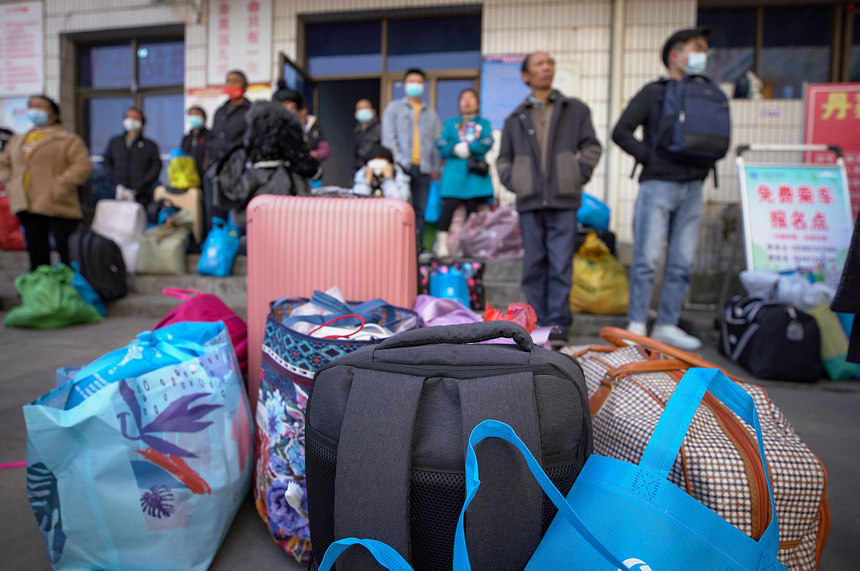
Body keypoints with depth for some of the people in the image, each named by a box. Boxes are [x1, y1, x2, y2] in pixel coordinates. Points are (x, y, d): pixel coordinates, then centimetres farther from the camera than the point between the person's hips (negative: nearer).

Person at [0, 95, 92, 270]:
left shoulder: (68, 140, 0)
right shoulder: (17, 140, 20)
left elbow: (83, 165, -12)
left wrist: (61, 185, -17)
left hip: (57, 208, -6)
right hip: (28, 208, 6)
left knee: (68, 256, -7)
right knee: (36, 255, 11)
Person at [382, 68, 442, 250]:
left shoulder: (431, 113, 20)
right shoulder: (394, 107, 12)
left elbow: (437, 141, 15)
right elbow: (388, 137, 2)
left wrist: (436, 167, 5)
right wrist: (398, 160, -10)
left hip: (423, 168, 3)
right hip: (402, 167, -3)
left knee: (419, 210, 1)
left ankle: (416, 248, 4)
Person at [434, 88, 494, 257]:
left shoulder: (484, 123, 16)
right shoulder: (450, 123, 17)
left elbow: (487, 144, -1)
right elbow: (441, 145, 3)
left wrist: (468, 147, -11)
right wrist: (456, 149, -14)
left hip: (476, 171, 1)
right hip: (454, 170, -1)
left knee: (472, 206, 1)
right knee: (450, 205, -14)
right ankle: (442, 243, -12)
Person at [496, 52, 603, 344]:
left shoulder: (575, 109, 14)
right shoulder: (515, 118, 17)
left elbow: (591, 146, 12)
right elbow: (503, 159, 18)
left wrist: (579, 175, -2)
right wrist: (513, 181, 2)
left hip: (563, 201, -1)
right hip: (529, 202, 2)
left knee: (561, 265, -6)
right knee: (534, 265, 3)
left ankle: (558, 325, 0)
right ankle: (538, 323, 12)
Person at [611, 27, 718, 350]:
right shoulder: (654, 93, 2)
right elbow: (621, 132, -4)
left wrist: (706, 164, 10)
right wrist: (651, 158, -10)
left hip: (692, 189, 6)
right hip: (658, 186, -6)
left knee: (682, 263, 5)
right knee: (648, 260, -6)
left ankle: (667, 326, 13)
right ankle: (636, 326, 2)